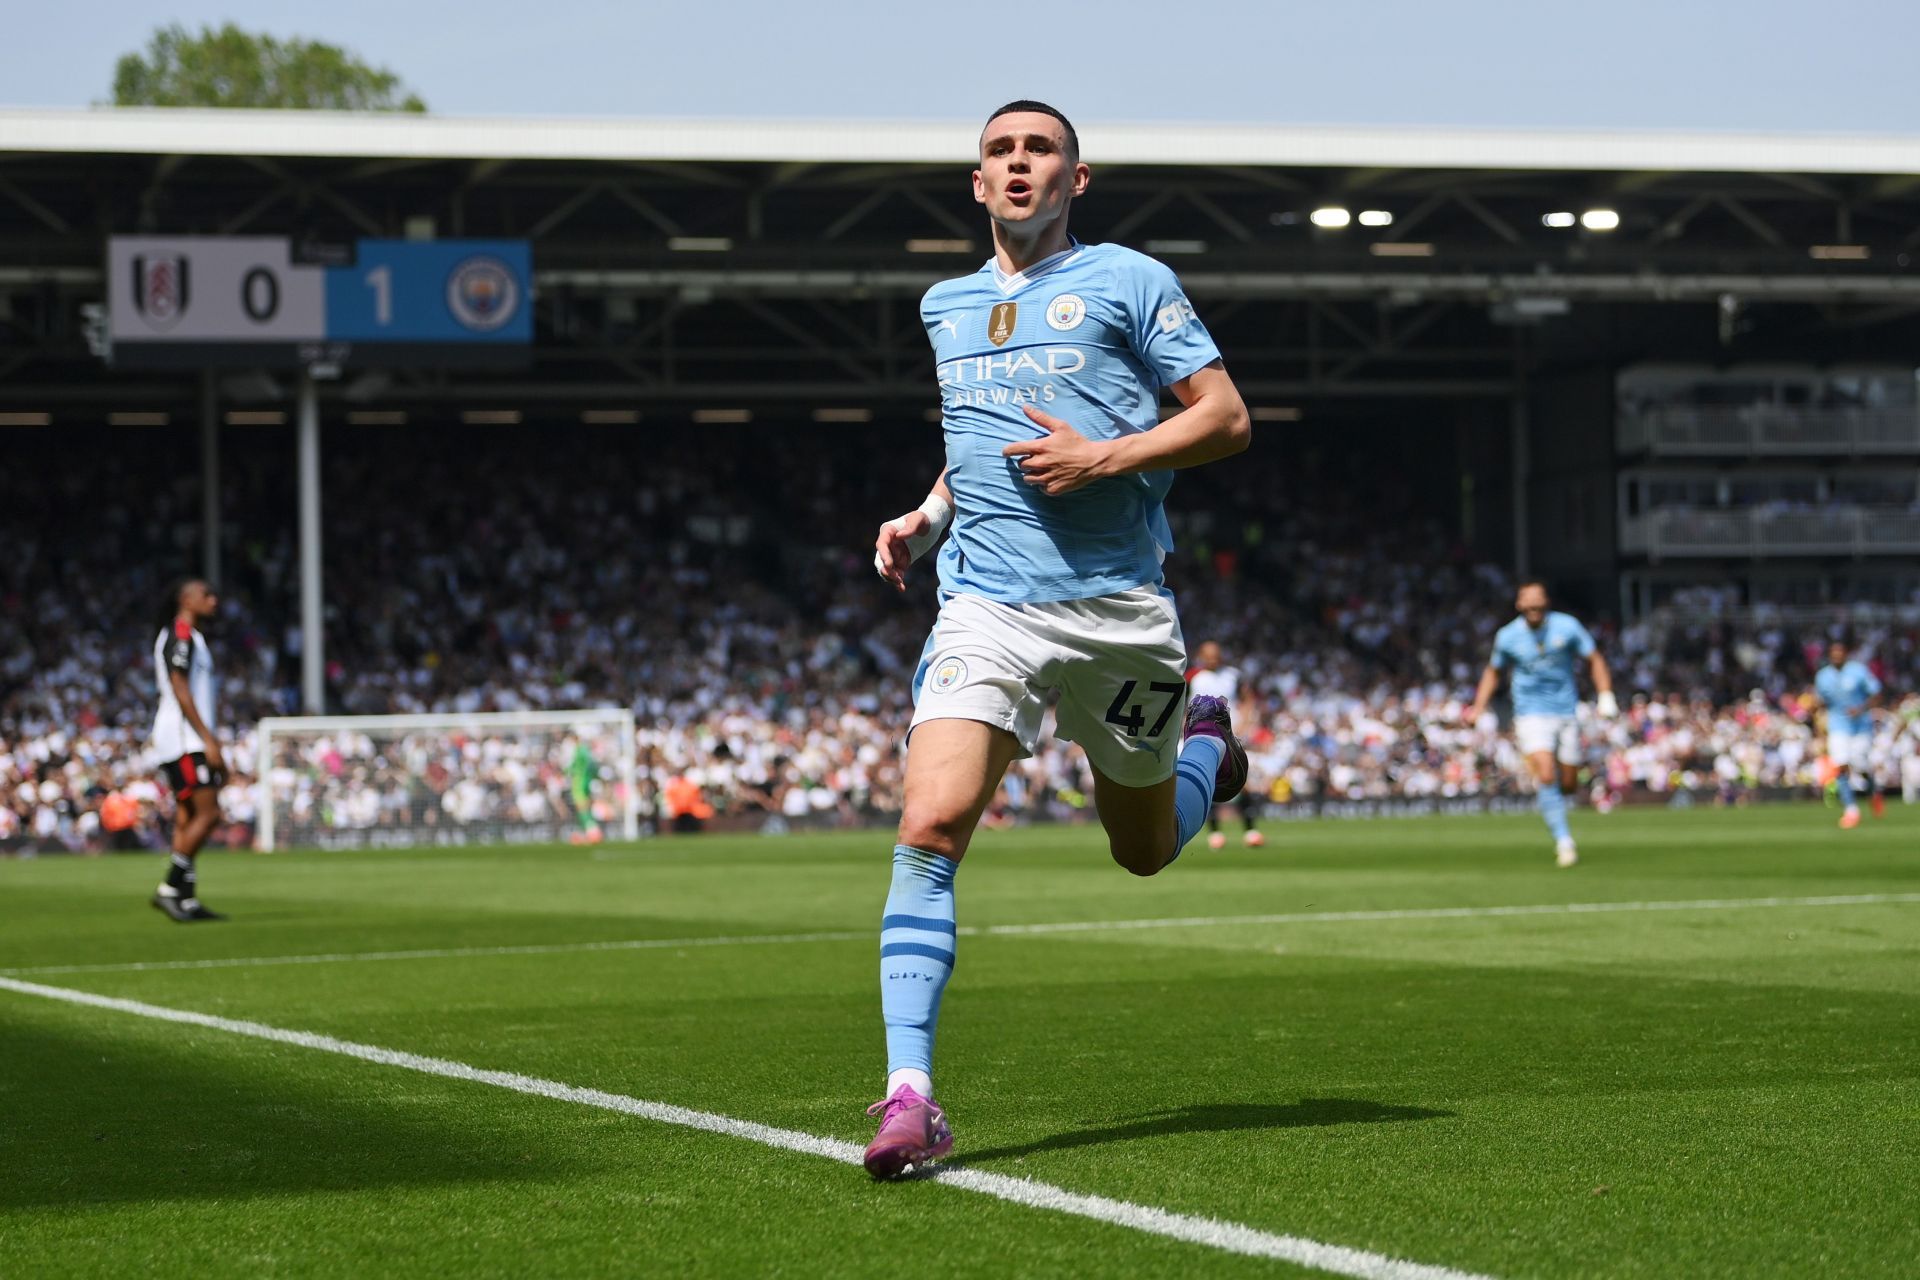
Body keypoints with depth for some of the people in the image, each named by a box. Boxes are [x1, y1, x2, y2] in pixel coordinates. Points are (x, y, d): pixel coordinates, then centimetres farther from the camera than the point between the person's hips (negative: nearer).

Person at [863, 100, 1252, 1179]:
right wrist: (928, 516, 14)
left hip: (1120, 607, -2)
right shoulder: (944, 306, 17)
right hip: (987, 605, 2)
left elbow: (1227, 418, -1)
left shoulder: (1128, 282, 2)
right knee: (931, 827, -19)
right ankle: (910, 1096, -21)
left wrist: (1104, 458, -14)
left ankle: (1204, 742, 50)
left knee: (1144, 850, 15)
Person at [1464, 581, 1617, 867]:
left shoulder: (1566, 626, -5)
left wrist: (1605, 696, -7)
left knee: (1568, 784, 3)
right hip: (1531, 714, -1)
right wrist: (1478, 709, 4)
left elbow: (1594, 660, 5)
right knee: (1546, 776, -20)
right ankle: (1564, 840, -14)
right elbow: (1493, 671, 14)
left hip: (1566, 714, 1)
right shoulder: (1507, 636, -3)